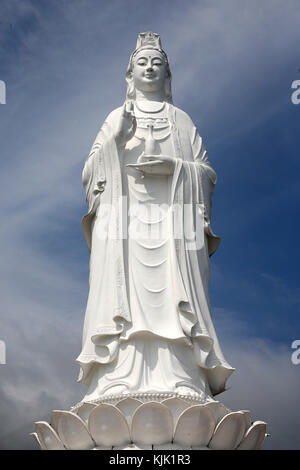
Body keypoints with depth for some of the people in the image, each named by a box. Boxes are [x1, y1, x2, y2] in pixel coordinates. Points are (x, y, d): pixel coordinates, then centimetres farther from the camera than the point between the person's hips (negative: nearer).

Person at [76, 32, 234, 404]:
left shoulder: (182, 121, 18)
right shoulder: (116, 119, 19)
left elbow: (207, 173, 11)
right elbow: (90, 172, 10)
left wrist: (173, 166, -8)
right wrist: (116, 140, -5)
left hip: (174, 224, 0)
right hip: (123, 224, 0)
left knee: (171, 300, -12)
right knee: (122, 299, -12)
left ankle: (181, 384, -15)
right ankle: (119, 385, -16)